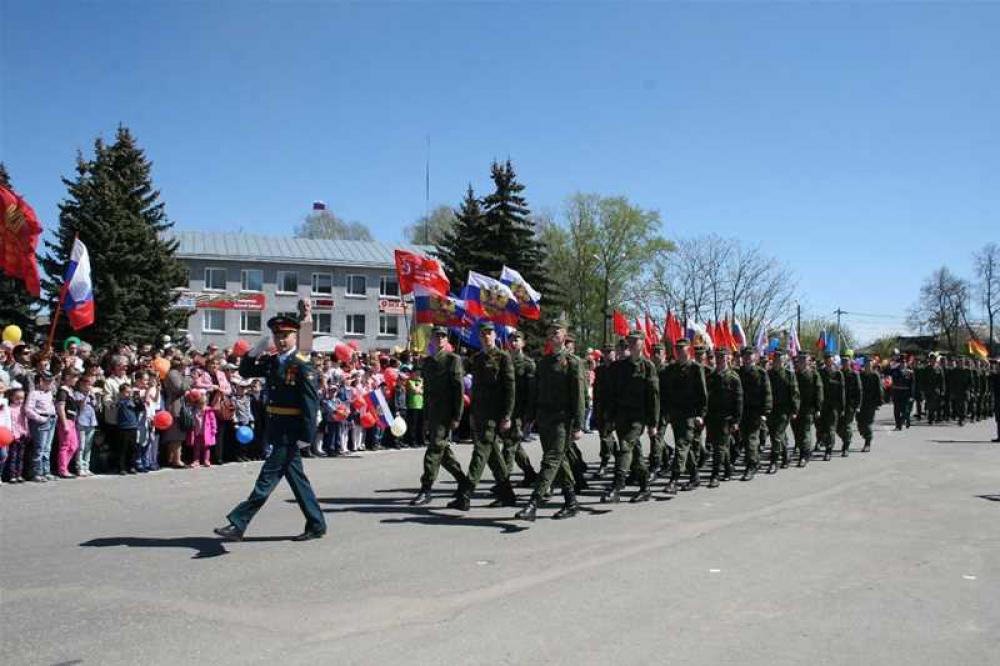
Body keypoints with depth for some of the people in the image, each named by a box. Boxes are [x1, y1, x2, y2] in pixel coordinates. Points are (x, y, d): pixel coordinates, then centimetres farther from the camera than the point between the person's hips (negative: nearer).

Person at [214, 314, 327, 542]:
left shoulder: (303, 365, -14)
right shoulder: (271, 361, 9)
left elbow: (311, 401, -18)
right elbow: (245, 371, 19)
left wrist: (306, 435, -22)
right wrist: (255, 351, 0)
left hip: (289, 432, -9)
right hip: (275, 429, 9)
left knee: (267, 478, -4)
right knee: (296, 477, 14)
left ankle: (238, 524, 1)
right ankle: (316, 525, 23)